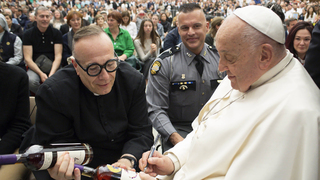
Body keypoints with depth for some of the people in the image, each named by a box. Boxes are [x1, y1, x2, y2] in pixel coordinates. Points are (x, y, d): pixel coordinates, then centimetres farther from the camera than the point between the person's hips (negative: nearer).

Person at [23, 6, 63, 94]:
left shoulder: (56, 33, 5)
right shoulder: (28, 34, 3)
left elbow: (58, 56, -1)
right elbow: (28, 58, -4)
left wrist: (52, 73, -20)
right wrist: (41, 74, -20)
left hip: (53, 67, 0)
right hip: (35, 67, 0)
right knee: (31, 81, -34)